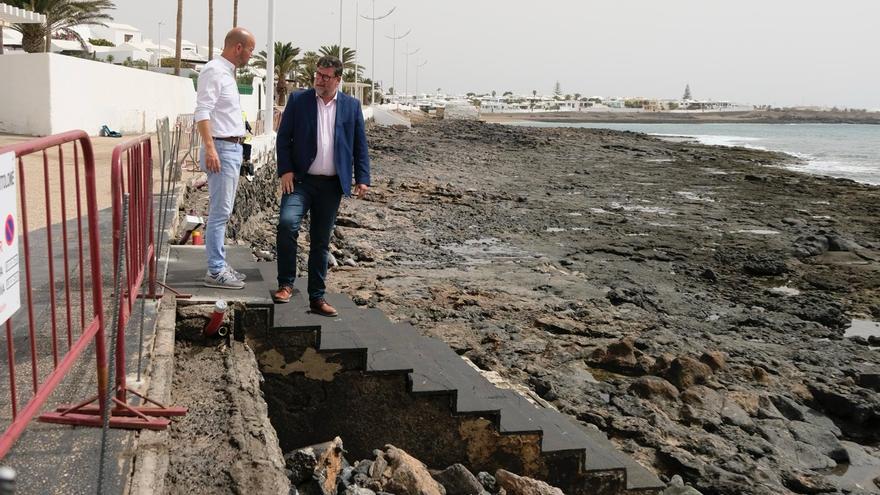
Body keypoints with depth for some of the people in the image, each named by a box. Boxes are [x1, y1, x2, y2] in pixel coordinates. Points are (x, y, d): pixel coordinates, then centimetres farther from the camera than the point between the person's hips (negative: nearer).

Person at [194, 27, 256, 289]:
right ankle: (215, 272, -5)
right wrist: (210, 148, -28)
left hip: (233, 148, 10)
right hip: (221, 148, -10)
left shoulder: (227, 72, 18)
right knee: (219, 212, -9)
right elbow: (202, 112, -20)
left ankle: (219, 265, 20)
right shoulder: (214, 71, -11)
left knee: (222, 211, 13)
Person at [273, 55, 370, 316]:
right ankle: (286, 284, -9)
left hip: (332, 184, 2)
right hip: (301, 179, -1)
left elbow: (360, 145, 8)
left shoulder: (351, 106, 7)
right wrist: (285, 170, -9)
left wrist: (362, 178, -1)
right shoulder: (298, 100, 3)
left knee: (321, 242, 8)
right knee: (287, 222, -24)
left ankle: (317, 297, 17)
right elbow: (283, 137, 3)